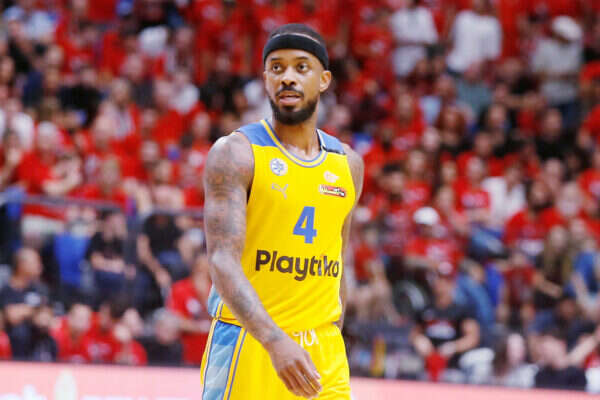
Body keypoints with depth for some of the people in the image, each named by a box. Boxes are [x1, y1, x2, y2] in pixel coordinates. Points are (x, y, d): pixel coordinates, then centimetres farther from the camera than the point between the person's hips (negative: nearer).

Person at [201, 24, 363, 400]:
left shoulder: (348, 164, 12)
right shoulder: (235, 154, -6)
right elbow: (224, 262, -17)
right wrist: (275, 342, -30)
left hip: (322, 355, 4)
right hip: (249, 345, -4)